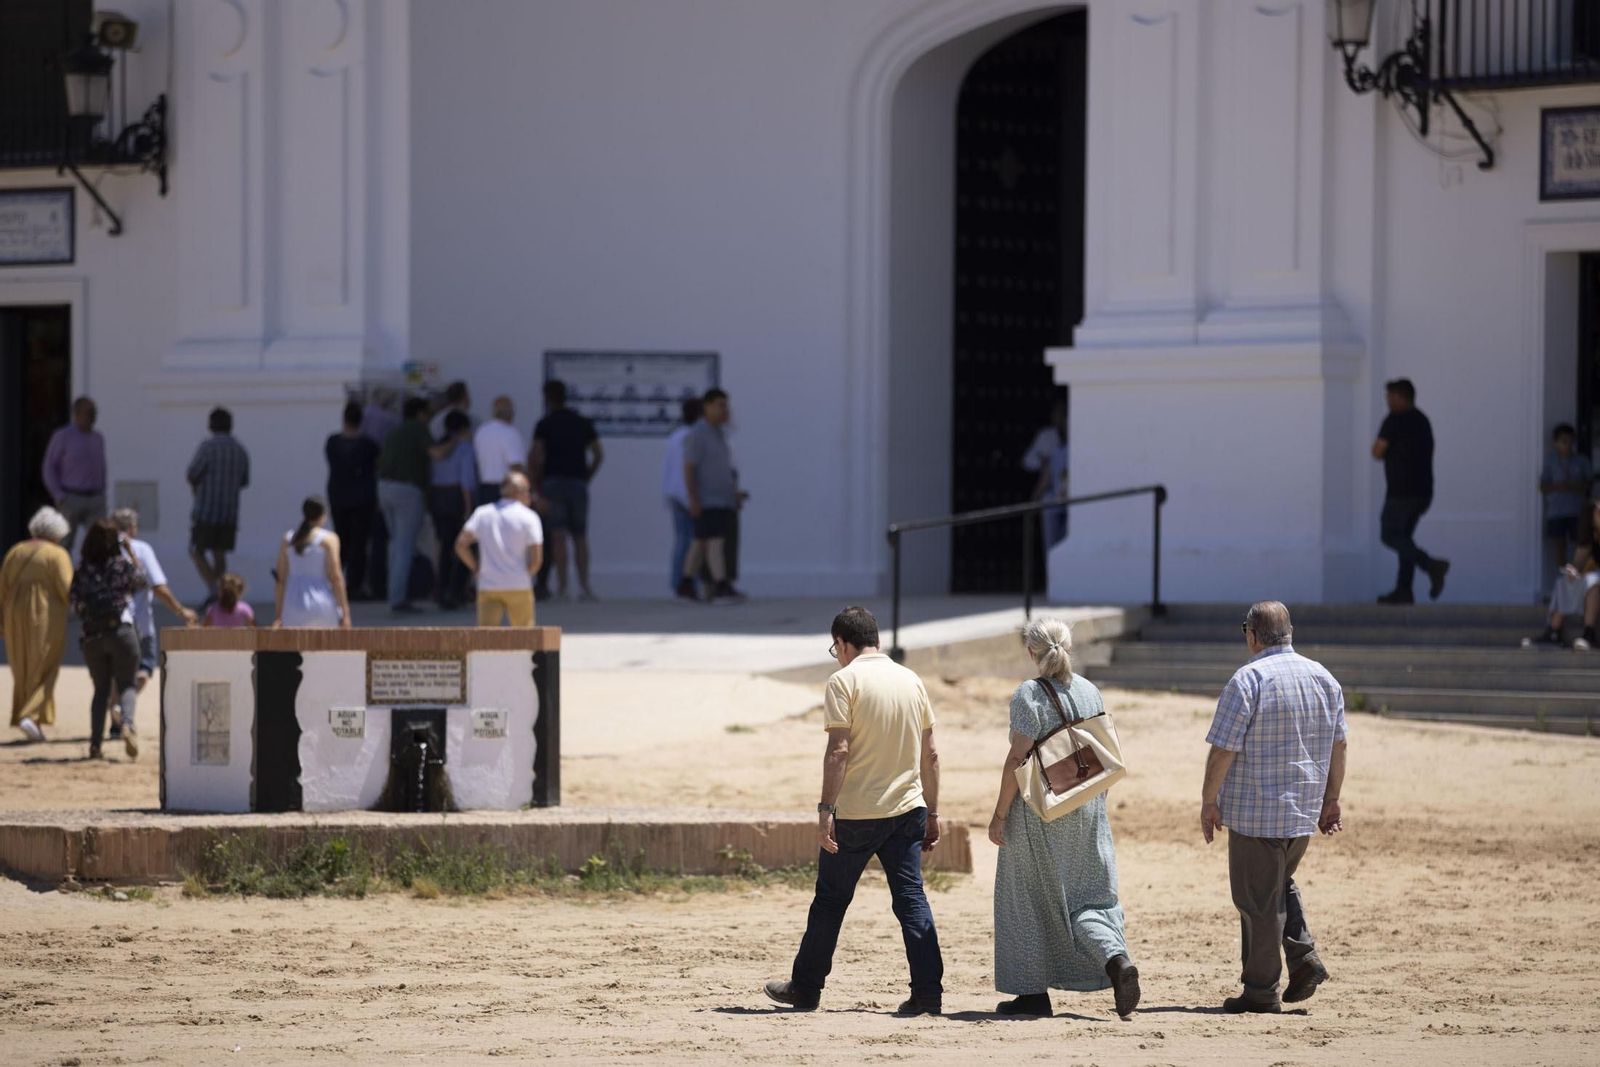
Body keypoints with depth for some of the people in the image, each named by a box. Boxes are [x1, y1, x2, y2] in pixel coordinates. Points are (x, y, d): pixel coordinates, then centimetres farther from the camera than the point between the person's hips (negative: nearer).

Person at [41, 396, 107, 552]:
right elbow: (49, 467, -1)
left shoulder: (98, 438, 12)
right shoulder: (62, 436, -3)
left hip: (95, 500, 4)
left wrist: (102, 495, 12)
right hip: (71, 498, -4)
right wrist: (59, 497, -9)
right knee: (65, 544, 0)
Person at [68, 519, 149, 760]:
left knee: (101, 688, 15)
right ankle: (127, 724, -25)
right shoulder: (123, 565, -3)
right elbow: (142, 581, 15)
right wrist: (130, 551, 17)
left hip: (92, 637, 2)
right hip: (121, 631, -2)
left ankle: (95, 742, 4)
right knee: (126, 685, 6)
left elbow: (74, 600, 2)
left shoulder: (83, 570, 0)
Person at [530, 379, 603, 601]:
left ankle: (561, 586, -11)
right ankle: (584, 585, 0)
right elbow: (599, 454, 7)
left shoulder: (545, 424, 0)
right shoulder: (583, 423, 11)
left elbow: (536, 456, -10)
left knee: (558, 537, -6)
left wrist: (536, 483, 2)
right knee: (580, 537, 9)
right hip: (578, 483, 3)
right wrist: (587, 477, 14)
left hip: (553, 483, -3)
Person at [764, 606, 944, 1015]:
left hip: (855, 813, -4)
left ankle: (805, 988, 19)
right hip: (907, 809, 4)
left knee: (830, 900, 9)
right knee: (911, 898, 3)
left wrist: (826, 809, -16)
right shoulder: (910, 680, 9)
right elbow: (930, 754, 10)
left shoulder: (845, 680, -8)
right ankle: (928, 993, -7)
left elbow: (838, 750, -17)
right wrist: (931, 814, 16)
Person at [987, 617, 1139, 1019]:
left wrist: (1000, 814, -10)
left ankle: (1033, 992, 11)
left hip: (1040, 811, -5)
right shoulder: (1091, 692, 6)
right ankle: (1117, 960, -17)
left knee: (1030, 901, 7)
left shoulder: (1029, 695, -12)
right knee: (1090, 896, 9)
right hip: (1087, 809, 5)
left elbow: (1017, 759, -15)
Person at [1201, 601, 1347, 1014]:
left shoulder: (1248, 680, -15)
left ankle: (1261, 990, 6)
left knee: (1259, 901, 1)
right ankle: (1304, 956, 10)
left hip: (1256, 813, -7)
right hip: (1304, 810, 7)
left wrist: (1209, 802, -6)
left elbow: (1223, 749, -15)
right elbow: (1337, 746, 10)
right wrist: (1330, 800, 18)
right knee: (1281, 886, 25)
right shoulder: (1323, 678, 6)